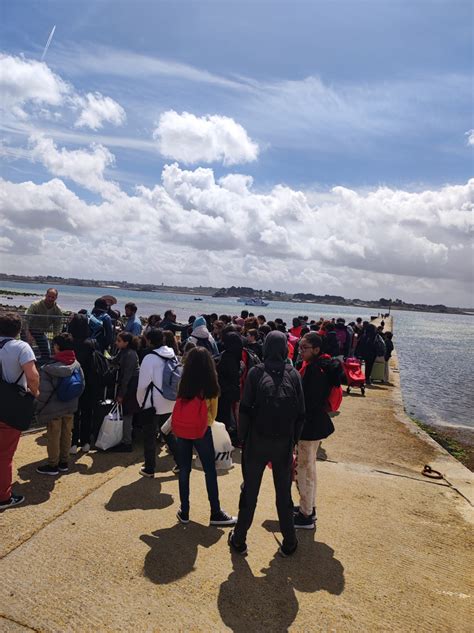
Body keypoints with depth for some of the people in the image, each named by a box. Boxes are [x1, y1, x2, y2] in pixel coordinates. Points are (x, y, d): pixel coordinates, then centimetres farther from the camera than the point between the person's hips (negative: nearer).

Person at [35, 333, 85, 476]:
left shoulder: (49, 368, -21)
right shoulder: (76, 365, -5)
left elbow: (44, 391, -19)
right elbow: (82, 385, 3)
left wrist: (38, 406, -4)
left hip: (54, 408, -5)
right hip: (70, 407, 5)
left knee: (53, 437, 8)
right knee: (67, 434, 16)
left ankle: (53, 465, 20)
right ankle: (63, 462, 28)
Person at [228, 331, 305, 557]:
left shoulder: (256, 372, -10)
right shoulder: (293, 374, -5)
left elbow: (245, 408, -11)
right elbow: (301, 412, -4)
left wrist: (242, 437, 0)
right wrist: (293, 439, 6)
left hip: (256, 442, -1)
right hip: (284, 444, 1)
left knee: (249, 492, 13)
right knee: (284, 494, 15)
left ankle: (239, 540, 25)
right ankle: (289, 543, 26)